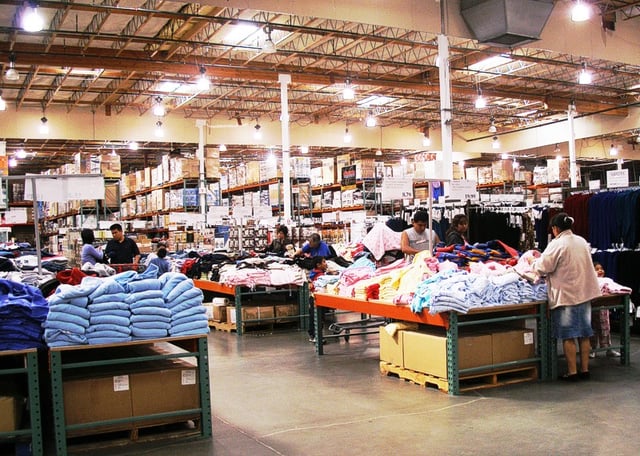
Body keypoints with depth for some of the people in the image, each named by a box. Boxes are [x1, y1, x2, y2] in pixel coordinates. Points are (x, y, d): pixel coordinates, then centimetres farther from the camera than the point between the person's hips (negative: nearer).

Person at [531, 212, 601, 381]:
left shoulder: (557, 244, -14)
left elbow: (543, 267, -11)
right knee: (584, 333, 11)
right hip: (584, 292, 7)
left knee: (568, 336, 0)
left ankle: (572, 372, 5)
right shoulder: (582, 241, 9)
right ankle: (584, 369, 18)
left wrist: (534, 263, 10)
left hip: (566, 295, -7)